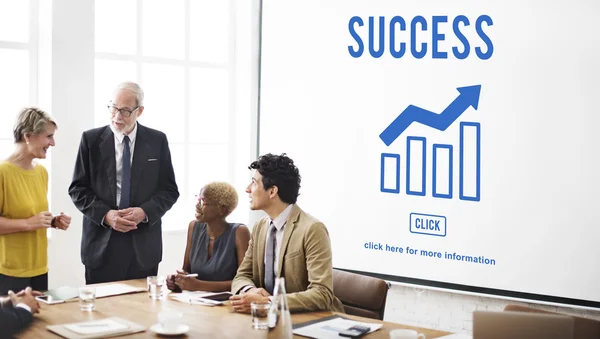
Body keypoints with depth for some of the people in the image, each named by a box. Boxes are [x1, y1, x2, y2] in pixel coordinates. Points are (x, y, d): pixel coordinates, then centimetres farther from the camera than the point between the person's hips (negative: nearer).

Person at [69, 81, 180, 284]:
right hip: (102, 244, 0)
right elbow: (77, 189, 1)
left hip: (144, 246, 1)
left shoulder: (157, 141, 3)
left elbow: (169, 190, 4)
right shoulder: (91, 139, 2)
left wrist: (144, 212, -14)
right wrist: (105, 215, -14)